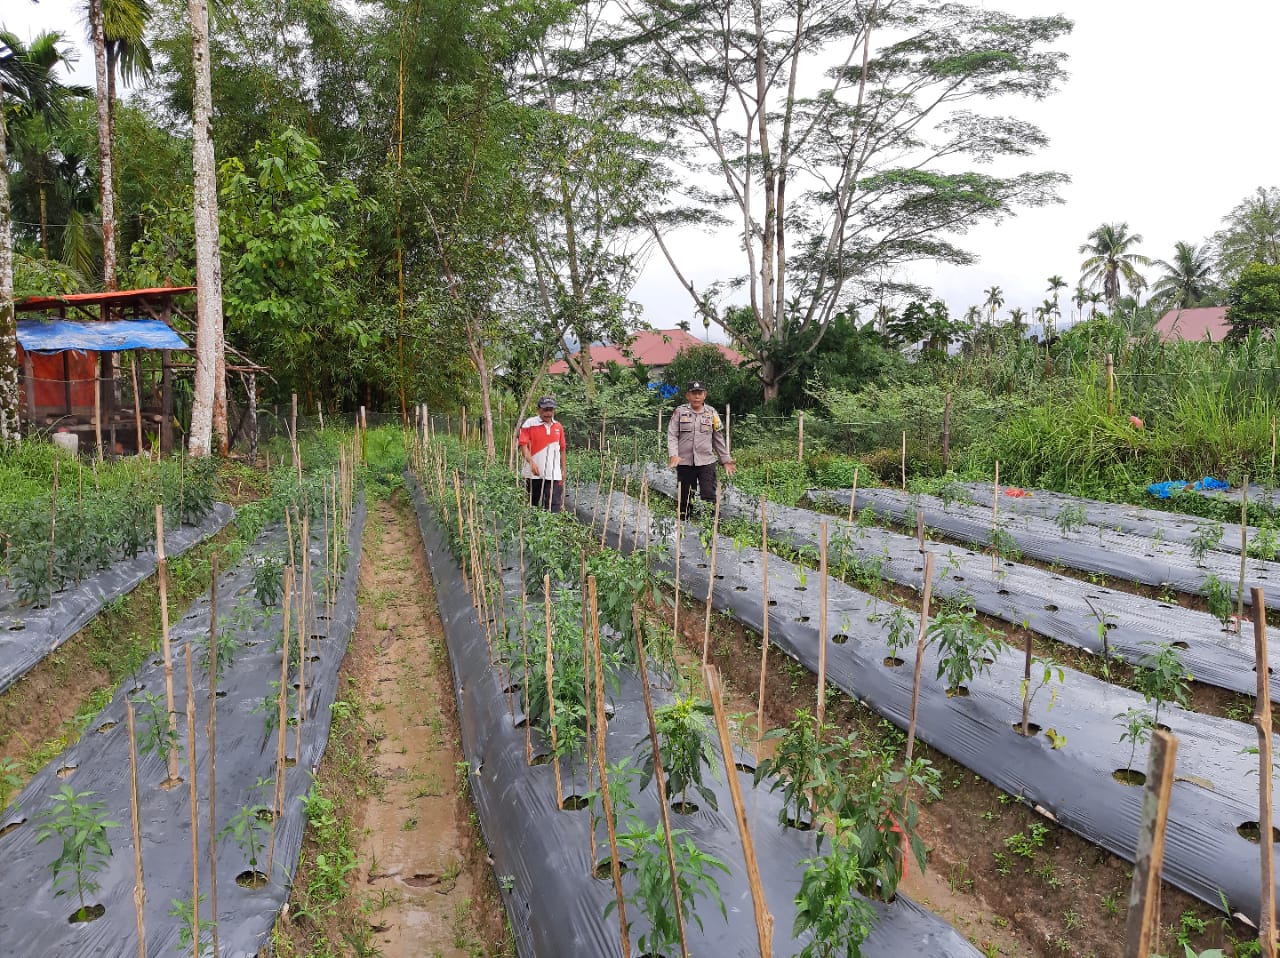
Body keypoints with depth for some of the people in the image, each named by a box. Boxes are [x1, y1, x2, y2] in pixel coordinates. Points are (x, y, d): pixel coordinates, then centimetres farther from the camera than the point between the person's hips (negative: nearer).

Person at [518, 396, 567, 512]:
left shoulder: (558, 427, 9)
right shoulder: (529, 424, -3)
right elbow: (523, 445, -11)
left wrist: (563, 470, 14)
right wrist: (531, 462, -27)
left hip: (554, 474, 2)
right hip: (534, 473, -2)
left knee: (554, 505, -7)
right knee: (533, 504, 10)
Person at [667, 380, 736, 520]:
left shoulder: (712, 413, 8)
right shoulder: (680, 412, 2)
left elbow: (719, 439, 13)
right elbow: (672, 435, -3)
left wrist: (726, 460, 12)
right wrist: (674, 455, -18)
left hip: (706, 462, 1)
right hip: (684, 462, -1)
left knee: (709, 496, -6)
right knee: (684, 498, 7)